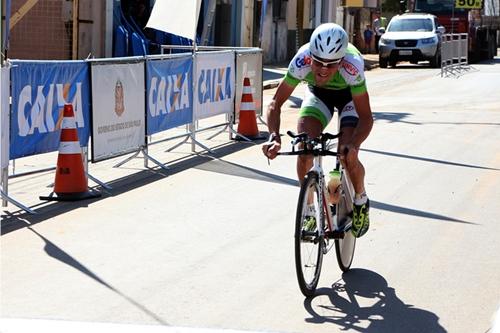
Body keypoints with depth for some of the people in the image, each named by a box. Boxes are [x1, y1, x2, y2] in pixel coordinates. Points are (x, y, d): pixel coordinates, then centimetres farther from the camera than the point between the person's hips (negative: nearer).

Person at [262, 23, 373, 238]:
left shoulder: (352, 66, -41)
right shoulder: (302, 61, -36)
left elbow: (366, 117, -36)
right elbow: (275, 103, -30)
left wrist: (353, 145, -54)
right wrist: (274, 136, -47)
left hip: (350, 95, -2)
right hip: (318, 93, 2)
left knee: (347, 156, -20)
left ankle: (361, 202, 11)